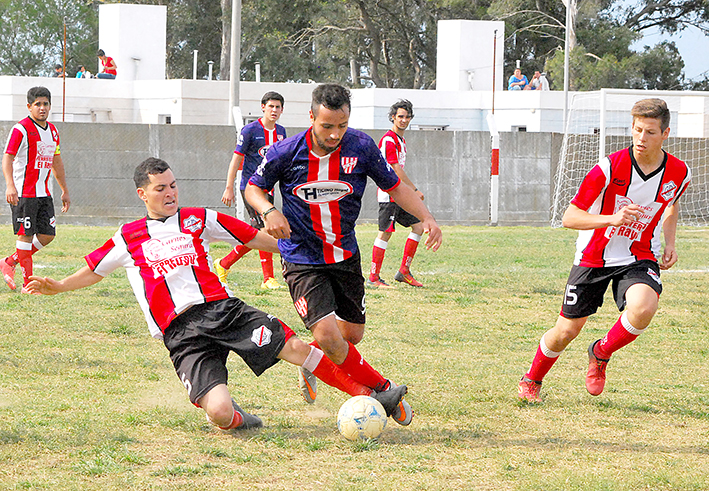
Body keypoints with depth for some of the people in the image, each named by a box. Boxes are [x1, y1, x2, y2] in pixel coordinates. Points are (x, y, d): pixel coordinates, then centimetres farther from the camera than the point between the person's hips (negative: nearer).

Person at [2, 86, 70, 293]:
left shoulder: (52, 131, 13)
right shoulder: (21, 129, -11)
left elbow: (57, 162, 23)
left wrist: (65, 191, 25)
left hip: (43, 193, 8)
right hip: (23, 193, -8)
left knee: (47, 235, 5)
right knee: (26, 235, -6)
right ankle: (28, 284, -2)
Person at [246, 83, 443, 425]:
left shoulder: (361, 148, -12)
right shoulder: (285, 153, -16)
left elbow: (394, 187, 0)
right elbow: (253, 188, 0)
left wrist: (426, 217, -15)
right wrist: (268, 211, -22)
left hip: (345, 256, 4)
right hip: (302, 259, -4)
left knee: (352, 335, 12)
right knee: (327, 335, -19)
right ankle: (381, 390, -1)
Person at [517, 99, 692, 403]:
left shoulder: (679, 174, -9)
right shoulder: (609, 168, -21)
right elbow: (569, 218, -17)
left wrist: (670, 244, 4)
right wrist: (612, 219, -32)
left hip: (639, 258, 1)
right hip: (594, 256, -1)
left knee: (643, 309, -30)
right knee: (567, 331, 4)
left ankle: (601, 354, 1)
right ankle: (532, 380, 35)